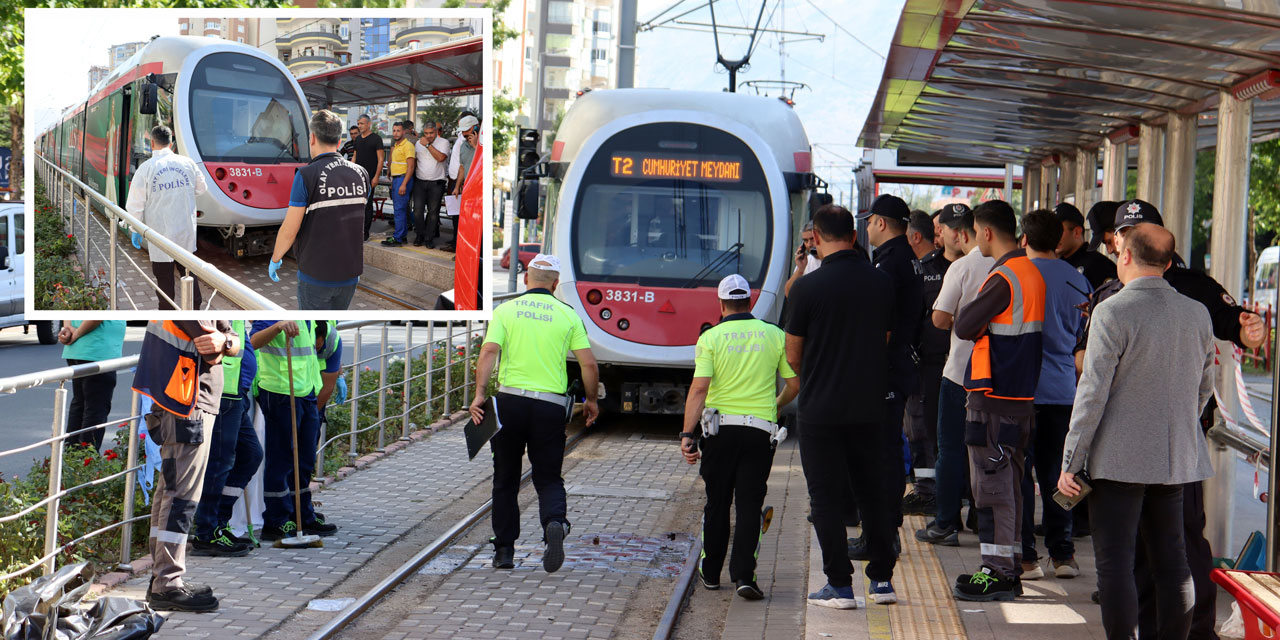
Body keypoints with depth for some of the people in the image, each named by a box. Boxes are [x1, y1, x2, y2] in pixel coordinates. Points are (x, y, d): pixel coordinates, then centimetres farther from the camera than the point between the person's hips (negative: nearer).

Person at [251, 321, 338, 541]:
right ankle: (275, 523, 7)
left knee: (305, 459, 15)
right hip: (280, 393, -9)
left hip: (307, 393, 9)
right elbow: (254, 341, -30)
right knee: (281, 460, -2)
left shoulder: (308, 318, 12)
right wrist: (278, 326, -48)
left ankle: (303, 517, 25)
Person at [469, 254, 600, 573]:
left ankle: (504, 551, 15)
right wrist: (591, 400, 16)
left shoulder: (506, 310, 5)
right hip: (551, 407, 0)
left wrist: (479, 394, -15)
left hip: (510, 400, 0)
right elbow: (589, 364, 2)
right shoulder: (568, 315, 6)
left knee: (505, 479, 13)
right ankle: (555, 523, -21)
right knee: (548, 477, 9)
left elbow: (489, 352, -10)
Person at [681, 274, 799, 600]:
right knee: (750, 503, 2)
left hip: (719, 429, 0)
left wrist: (687, 433, -12)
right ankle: (743, 575, -9)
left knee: (717, 502, 13)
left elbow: (699, 388, -12)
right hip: (760, 431, 0)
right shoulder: (775, 335, 2)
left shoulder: (711, 337, -3)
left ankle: (711, 572, 23)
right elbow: (794, 384, 6)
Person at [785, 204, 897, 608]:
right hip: (870, 406, 4)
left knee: (827, 497, 4)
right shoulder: (883, 283, 0)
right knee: (873, 491, 15)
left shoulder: (808, 288, -12)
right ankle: (882, 579, 18)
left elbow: (793, 355, -2)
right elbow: (885, 343, 10)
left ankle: (839, 585, 4)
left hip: (821, 409, -4)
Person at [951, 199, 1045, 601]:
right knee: (1010, 484, 14)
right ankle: (1010, 568, 19)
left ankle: (998, 572, -2)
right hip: (1023, 394, 9)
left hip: (994, 397, -9)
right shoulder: (1032, 273, 11)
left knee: (992, 485, -4)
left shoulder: (1003, 278, -17)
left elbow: (964, 326, -17)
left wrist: (968, 313, 2)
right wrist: (985, 325, 8)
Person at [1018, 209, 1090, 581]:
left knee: (1020, 471, 1)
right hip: (1062, 387, 5)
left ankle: (1026, 557, 1)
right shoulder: (1078, 280, 6)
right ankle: (1062, 554, 14)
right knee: (1055, 471, 11)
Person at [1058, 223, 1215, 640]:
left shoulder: (1112, 312, -13)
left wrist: (1071, 462, -10)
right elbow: (1205, 388, 14)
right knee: (1172, 561, 12)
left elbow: (1093, 393, -15)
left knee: (1115, 562, -1)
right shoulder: (1197, 313, 5)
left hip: (1119, 459, -6)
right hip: (1178, 459, 6)